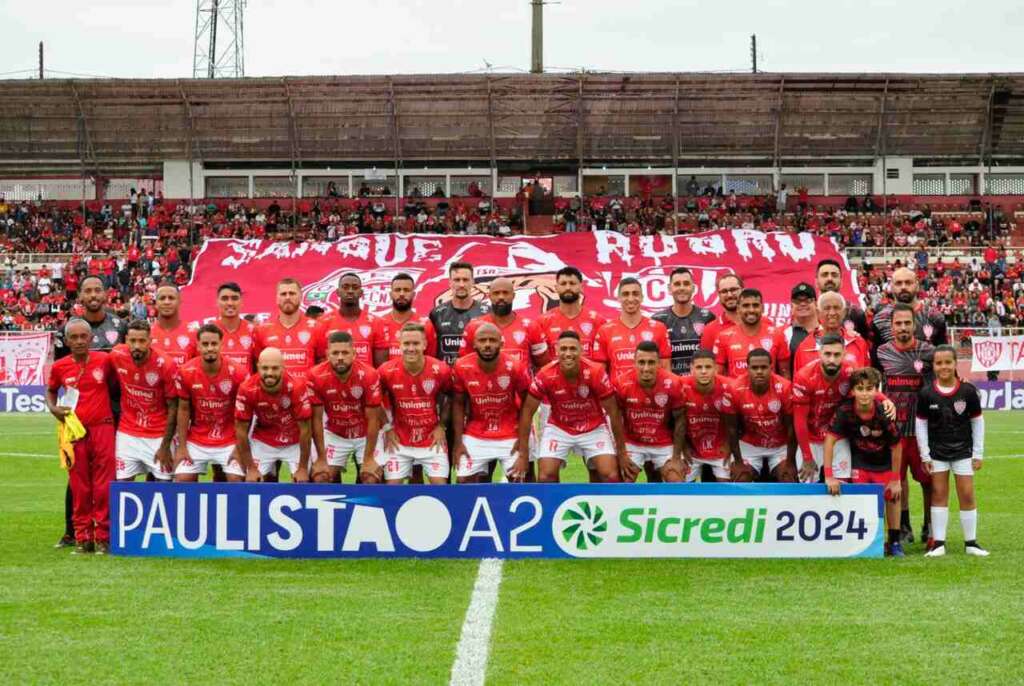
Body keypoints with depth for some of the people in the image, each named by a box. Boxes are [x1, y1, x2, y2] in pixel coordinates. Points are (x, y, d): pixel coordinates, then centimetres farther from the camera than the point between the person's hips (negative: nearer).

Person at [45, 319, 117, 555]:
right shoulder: (60, 367, 2)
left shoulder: (104, 360, -2)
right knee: (79, 487, 6)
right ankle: (82, 538, 14)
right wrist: (53, 408, 0)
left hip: (102, 428, -1)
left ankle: (103, 538, 7)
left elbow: (116, 385, 12)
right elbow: (50, 391, 18)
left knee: (104, 486, 0)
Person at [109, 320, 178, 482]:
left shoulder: (165, 365, -17)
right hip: (127, 434, 3)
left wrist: (165, 446, -10)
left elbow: (172, 408, -10)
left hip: (159, 436, -3)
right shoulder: (117, 356, -9)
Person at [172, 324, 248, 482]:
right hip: (196, 442, 1)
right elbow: (183, 410, -2)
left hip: (229, 442, -1)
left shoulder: (237, 373, -15)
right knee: (182, 480, -3)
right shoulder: (185, 373, -12)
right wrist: (181, 446, -3)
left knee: (237, 481, -8)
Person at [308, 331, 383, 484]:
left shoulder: (369, 375, -26)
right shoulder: (316, 376, -23)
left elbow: (373, 419, -18)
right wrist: (321, 459, -12)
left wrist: (368, 458, -17)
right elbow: (317, 419, -14)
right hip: (334, 435, 1)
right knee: (321, 478, -6)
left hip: (366, 435, -1)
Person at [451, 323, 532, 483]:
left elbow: (525, 403, -4)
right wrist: (458, 442, -2)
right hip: (475, 438, 1)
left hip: (510, 437, -1)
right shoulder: (462, 367, -15)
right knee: (465, 481, 1)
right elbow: (458, 405, -1)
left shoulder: (515, 366, -19)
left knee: (519, 480, 0)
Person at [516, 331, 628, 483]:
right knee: (545, 478, -10)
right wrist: (522, 455, -11)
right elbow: (527, 412, -11)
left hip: (594, 428, 0)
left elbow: (613, 412, -13)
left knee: (611, 477, -13)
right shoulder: (545, 375, -23)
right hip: (558, 428, 1)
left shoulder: (596, 372, -25)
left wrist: (621, 453, -9)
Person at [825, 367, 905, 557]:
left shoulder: (884, 413, -30)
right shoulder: (845, 410, -29)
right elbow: (830, 440, -26)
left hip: (884, 461, 0)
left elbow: (896, 447, -18)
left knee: (892, 496, 2)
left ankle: (895, 542, 16)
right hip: (859, 461, 0)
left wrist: (896, 479, -11)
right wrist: (829, 476, -29)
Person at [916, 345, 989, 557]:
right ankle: (938, 543, 8)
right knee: (939, 494, 3)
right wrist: (925, 455, -1)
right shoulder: (926, 394, -6)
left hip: (963, 450, 0)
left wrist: (978, 453, 0)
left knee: (967, 494, 1)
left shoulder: (968, 391, -8)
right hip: (937, 451, 0)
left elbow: (977, 422, 0)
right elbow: (921, 424, 1)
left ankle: (970, 542, 11)